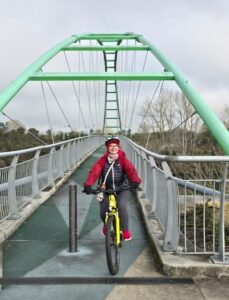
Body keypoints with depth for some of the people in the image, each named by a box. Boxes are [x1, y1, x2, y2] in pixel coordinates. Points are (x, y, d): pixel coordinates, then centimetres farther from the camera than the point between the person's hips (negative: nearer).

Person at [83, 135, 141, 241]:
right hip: (106, 189, 1)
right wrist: (88, 185, -38)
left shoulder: (123, 160, -9)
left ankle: (125, 230, -5)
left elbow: (131, 170, -24)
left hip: (121, 189, -1)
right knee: (103, 212, -4)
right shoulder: (102, 161, -8)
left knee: (122, 206, -26)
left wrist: (135, 181, -45)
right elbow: (94, 172, -20)